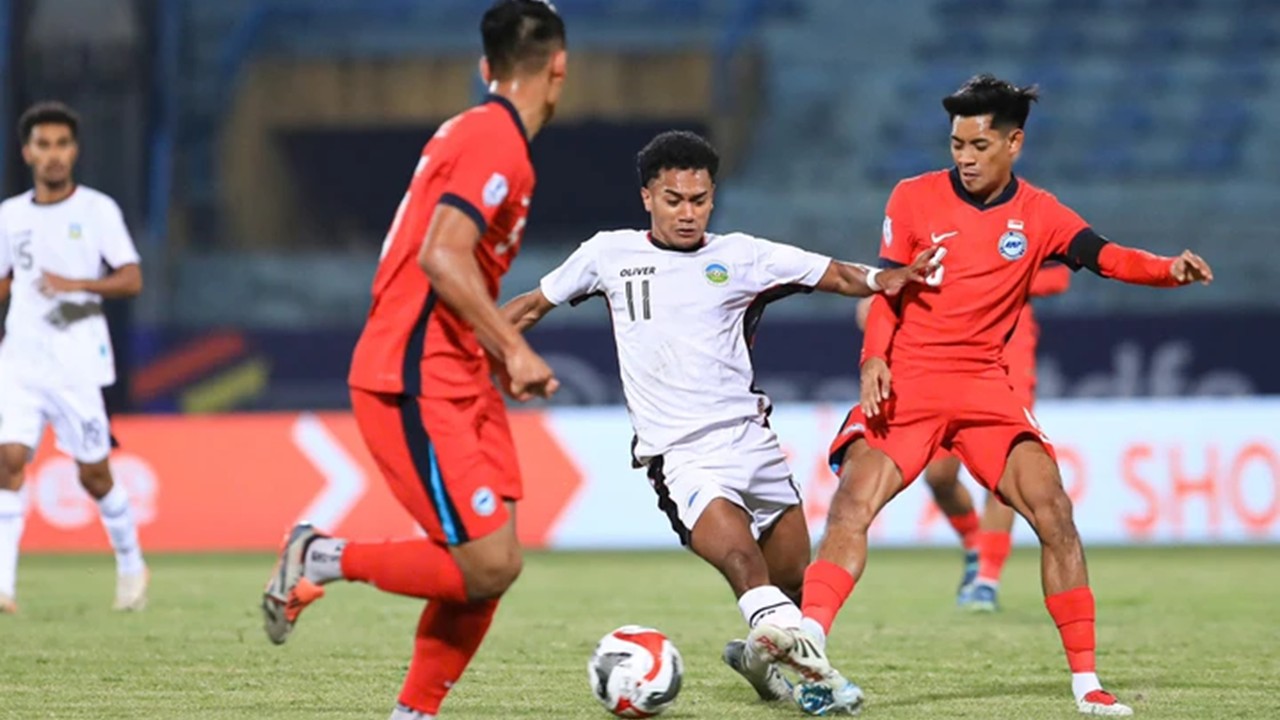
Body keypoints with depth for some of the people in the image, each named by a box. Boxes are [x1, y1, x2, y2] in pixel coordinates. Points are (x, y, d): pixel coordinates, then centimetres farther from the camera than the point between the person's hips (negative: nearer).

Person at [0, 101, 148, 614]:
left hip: (77, 362, -3)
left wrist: (76, 284, -21)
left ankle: (130, 563, 28)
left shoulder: (97, 209, -2)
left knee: (93, 473, 4)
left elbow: (131, 280, -8)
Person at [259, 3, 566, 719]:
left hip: (455, 381, 10)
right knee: (488, 566, -13)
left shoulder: (476, 133, 16)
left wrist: (497, 351, 19)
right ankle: (324, 559, 0)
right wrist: (515, 349, -24)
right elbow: (442, 256, -26)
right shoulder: (496, 142, -14)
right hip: (416, 388, -10)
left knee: (491, 564, 4)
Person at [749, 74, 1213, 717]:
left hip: (985, 387, 1)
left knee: (1054, 512, -12)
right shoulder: (914, 198, 1)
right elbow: (886, 290, 4)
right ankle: (809, 639, -30)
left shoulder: (1038, 214, 3)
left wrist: (1170, 270, -29)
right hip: (906, 383, -1)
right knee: (851, 504, -21)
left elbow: (1105, 257, -9)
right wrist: (874, 359, -13)